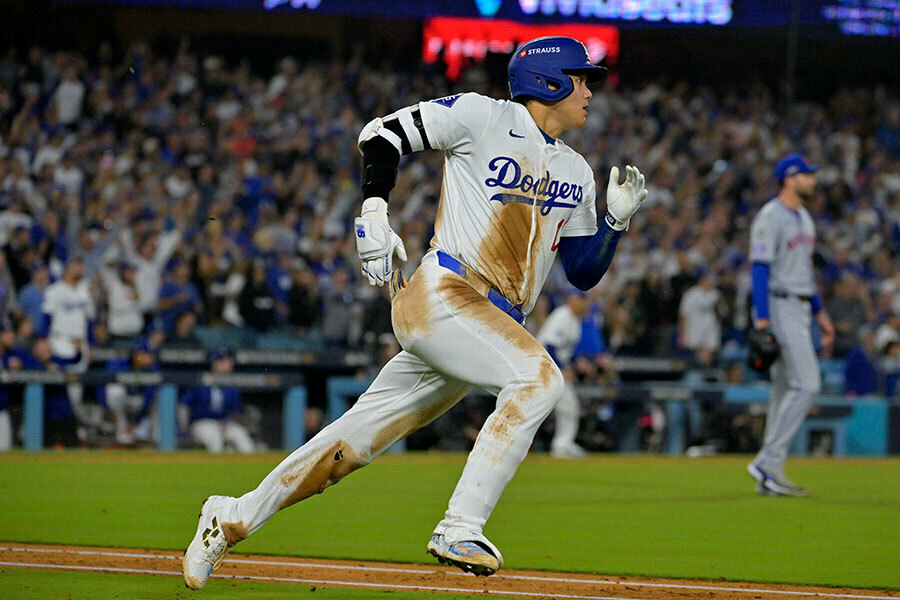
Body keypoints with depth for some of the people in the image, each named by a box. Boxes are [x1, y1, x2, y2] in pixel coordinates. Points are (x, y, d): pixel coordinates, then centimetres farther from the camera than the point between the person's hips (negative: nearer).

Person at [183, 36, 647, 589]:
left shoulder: (576, 174, 19)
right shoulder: (483, 117, -2)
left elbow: (584, 273, 20)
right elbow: (384, 134, 3)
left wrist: (618, 220, 3)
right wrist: (375, 211, -11)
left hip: (495, 323, 7)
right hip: (442, 293, -7)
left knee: (357, 441, 5)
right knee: (538, 377, -28)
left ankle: (234, 519, 16)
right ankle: (459, 529, -28)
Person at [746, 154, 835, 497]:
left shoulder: (803, 218, 18)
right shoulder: (770, 217, -12)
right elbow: (760, 267, -18)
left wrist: (820, 313, 23)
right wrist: (762, 318, -24)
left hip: (800, 308, 10)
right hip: (779, 307, -10)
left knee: (786, 390, 8)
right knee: (806, 383, -17)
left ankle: (770, 476, 9)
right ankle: (767, 463, -16)